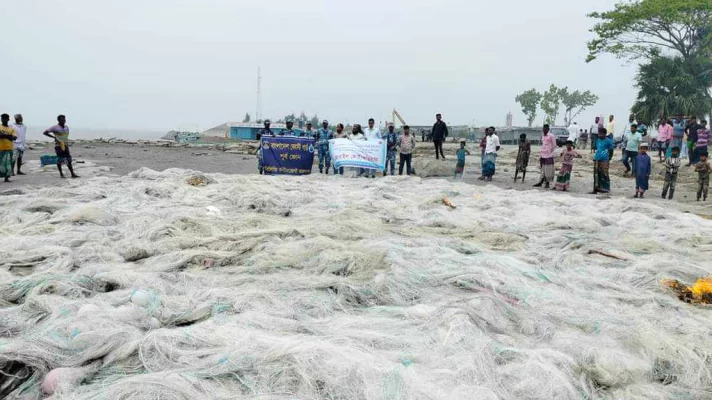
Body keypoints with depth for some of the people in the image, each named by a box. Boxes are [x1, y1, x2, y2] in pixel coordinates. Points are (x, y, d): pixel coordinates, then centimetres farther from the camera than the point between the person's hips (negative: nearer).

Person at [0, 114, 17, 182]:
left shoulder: (11, 129, 11)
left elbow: (15, 138, -2)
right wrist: (7, 136, -15)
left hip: (9, 148, 2)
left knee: (8, 163, 1)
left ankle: (7, 177, 5)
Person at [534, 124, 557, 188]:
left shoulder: (551, 136, -7)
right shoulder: (543, 137, 14)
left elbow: (554, 145, -4)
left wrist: (551, 152, -5)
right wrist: (540, 155, 15)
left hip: (549, 156, -6)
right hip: (542, 156, 6)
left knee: (548, 170, -2)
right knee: (543, 170, 8)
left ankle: (548, 183, 4)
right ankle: (540, 183, 9)